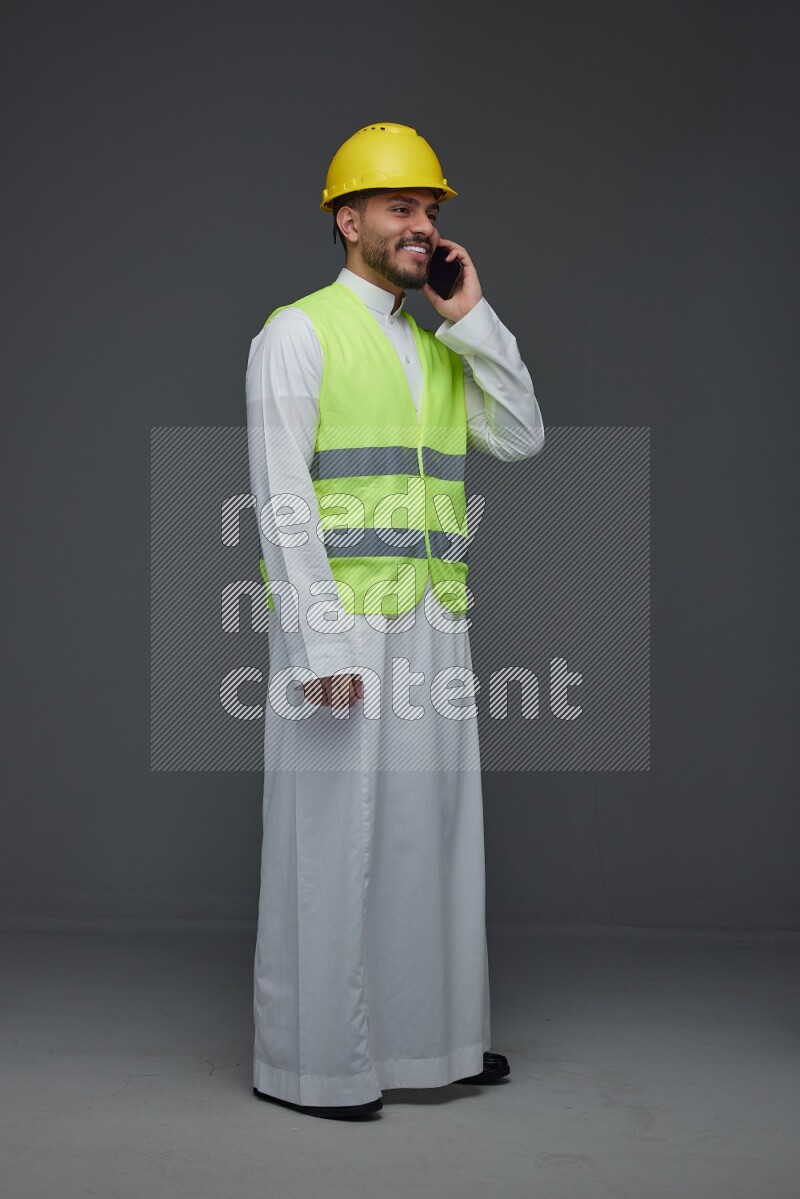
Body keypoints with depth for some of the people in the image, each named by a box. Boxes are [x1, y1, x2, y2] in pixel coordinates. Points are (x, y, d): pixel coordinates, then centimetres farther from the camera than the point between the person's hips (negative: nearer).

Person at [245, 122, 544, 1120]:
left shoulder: (444, 348, 17)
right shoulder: (298, 333, -6)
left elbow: (521, 438, 4)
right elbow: (282, 498, -13)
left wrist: (472, 317, -1)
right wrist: (320, 645, -20)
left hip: (431, 629, 7)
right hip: (337, 630, -7)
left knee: (428, 827, 12)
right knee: (329, 839, -2)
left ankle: (425, 1036, 25)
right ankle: (307, 1062, 9)